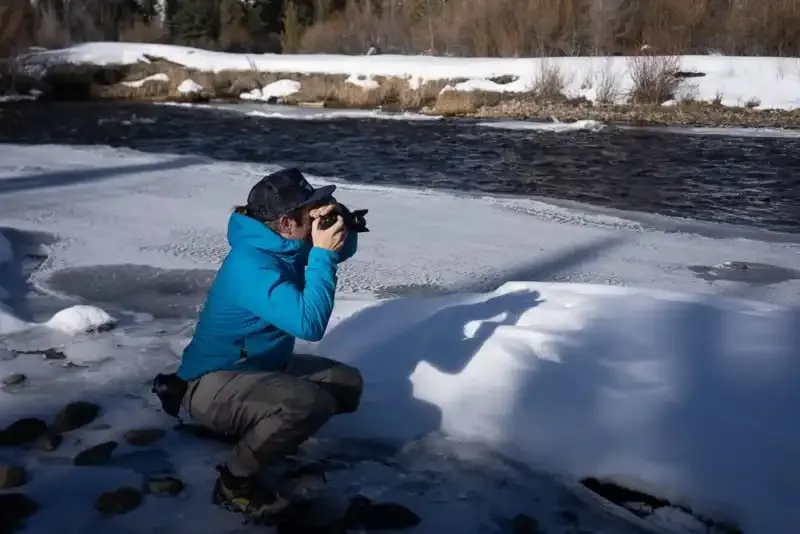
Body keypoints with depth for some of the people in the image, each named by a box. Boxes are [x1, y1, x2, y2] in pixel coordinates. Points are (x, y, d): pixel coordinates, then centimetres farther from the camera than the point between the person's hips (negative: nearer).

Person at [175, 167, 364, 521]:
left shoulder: (285, 243, -1)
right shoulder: (251, 265, -29)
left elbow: (343, 251, 12)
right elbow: (310, 323, -36)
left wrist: (340, 227, -11)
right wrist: (322, 254, -29)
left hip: (261, 366, 10)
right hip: (214, 385, -10)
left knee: (347, 384, 6)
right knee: (310, 402, -33)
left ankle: (249, 427, 14)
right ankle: (235, 482, -12)